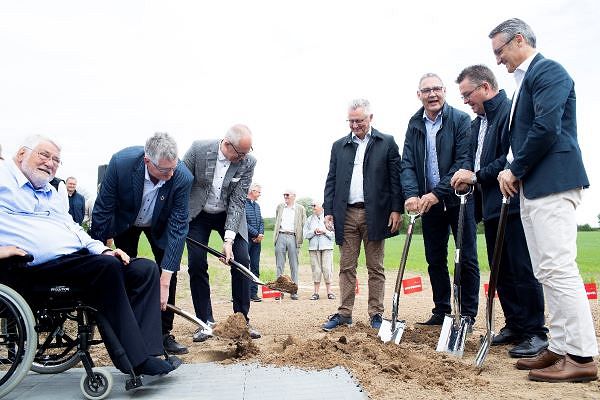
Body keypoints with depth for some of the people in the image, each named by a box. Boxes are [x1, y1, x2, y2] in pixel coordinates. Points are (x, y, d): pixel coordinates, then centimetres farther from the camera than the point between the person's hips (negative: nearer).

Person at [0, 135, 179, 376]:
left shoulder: (50, 191, 28)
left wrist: (102, 250, 5)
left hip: (80, 256, 9)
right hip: (41, 266, -8)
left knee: (145, 268, -7)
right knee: (107, 266, -32)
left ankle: (146, 351, -16)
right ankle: (136, 359, -26)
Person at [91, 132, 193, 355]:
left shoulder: (182, 178, -35)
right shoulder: (121, 162, -36)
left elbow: (177, 228, -34)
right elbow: (103, 209, -24)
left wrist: (165, 281, -37)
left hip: (160, 225, 0)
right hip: (125, 221, 0)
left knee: (168, 270, -8)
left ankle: (164, 334, 2)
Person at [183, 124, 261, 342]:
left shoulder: (248, 162, -20)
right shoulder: (199, 149, -22)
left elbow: (238, 201, -20)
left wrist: (229, 239, -26)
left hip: (229, 215, 1)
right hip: (197, 214, 0)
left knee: (241, 261, -9)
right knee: (197, 265, -6)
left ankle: (242, 318, 4)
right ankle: (205, 322, 6)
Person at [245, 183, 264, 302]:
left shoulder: (257, 205, 17)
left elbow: (261, 222, 15)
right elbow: (244, 222, -16)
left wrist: (261, 234, -3)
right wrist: (256, 234, -13)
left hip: (256, 240, 7)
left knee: (255, 267, 7)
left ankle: (253, 293, 12)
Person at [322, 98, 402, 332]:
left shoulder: (387, 143, 6)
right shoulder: (339, 146, 13)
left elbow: (396, 178, 2)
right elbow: (331, 181, 11)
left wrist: (396, 209, -6)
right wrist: (328, 211, 3)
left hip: (375, 214, -2)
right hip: (346, 214, 3)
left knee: (375, 268, 5)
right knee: (346, 267, 6)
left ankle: (376, 314, 14)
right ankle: (344, 313, 13)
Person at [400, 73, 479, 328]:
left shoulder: (461, 120, -7)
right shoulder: (414, 125, 5)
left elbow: (464, 162, -15)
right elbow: (407, 164, -1)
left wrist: (437, 193, -23)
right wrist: (412, 194, -17)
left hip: (458, 199, -4)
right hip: (428, 202, 4)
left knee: (467, 259, 3)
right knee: (435, 260, 10)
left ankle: (467, 314, 14)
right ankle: (441, 311, 22)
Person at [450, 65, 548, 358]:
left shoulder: (511, 111, -10)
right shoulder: (476, 124, 18)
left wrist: (476, 175, -15)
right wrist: (467, 178, 6)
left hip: (513, 204, -9)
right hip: (491, 207, 9)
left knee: (523, 270, -4)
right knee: (501, 271, 13)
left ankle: (535, 332, 7)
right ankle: (515, 325, 24)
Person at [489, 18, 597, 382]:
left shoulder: (548, 70, -6)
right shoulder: (525, 80, 23)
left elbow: (546, 129, -18)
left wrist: (515, 171, -9)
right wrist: (510, 171, 6)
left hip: (552, 185, -10)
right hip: (532, 188, 10)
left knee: (559, 269, -10)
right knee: (548, 273, 10)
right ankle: (561, 348, 17)